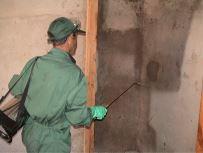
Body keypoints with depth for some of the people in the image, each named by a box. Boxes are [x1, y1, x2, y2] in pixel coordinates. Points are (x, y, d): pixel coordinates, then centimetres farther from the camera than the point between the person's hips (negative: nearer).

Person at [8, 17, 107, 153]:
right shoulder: (75, 74, -22)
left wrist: (16, 78, 28)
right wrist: (95, 112, 2)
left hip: (30, 134, 5)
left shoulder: (34, 63, -9)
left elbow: (16, 90, 7)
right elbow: (77, 116, -17)